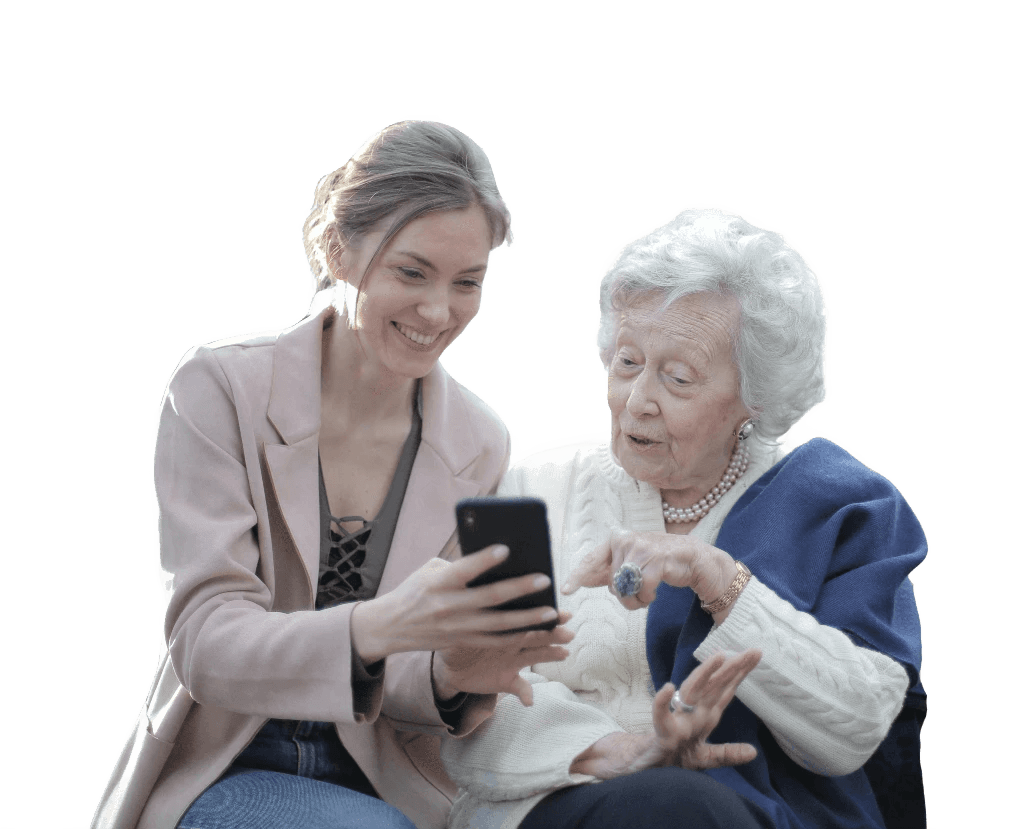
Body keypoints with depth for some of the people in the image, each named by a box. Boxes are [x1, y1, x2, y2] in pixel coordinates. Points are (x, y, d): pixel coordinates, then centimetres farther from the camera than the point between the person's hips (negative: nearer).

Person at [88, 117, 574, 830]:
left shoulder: (482, 446, -1)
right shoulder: (220, 389, -10)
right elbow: (203, 643, -18)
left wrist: (454, 675, -24)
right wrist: (375, 627, -38)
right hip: (226, 772, -3)